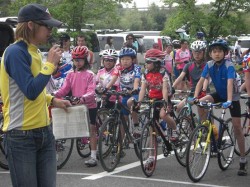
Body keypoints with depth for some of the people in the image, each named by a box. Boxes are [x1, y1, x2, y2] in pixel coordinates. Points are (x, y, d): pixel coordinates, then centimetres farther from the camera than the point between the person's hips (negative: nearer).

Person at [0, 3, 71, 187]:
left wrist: (52, 100, 11)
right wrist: (50, 63, -16)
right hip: (22, 136, -8)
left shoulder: (34, 52, 12)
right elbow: (30, 91, -23)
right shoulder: (15, 52, -15)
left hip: (44, 131, 8)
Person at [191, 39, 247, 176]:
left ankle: (243, 160, 4)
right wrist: (195, 97, -31)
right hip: (219, 94, 4)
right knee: (201, 103, -25)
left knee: (237, 128, -5)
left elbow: (230, 83, -38)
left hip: (232, 97, -4)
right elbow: (201, 81, -17)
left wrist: (229, 101, -52)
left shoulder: (229, 65, -26)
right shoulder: (210, 65, -13)